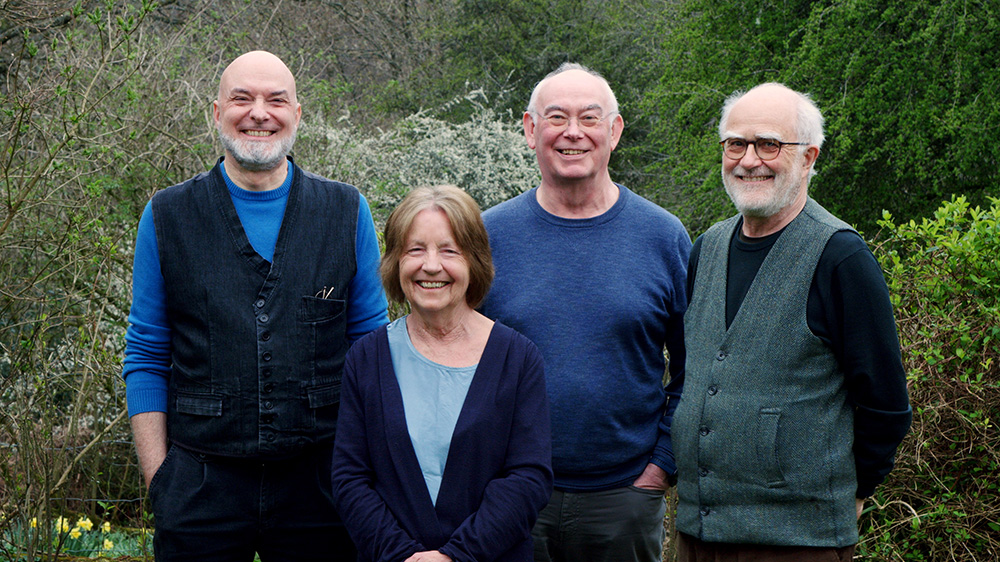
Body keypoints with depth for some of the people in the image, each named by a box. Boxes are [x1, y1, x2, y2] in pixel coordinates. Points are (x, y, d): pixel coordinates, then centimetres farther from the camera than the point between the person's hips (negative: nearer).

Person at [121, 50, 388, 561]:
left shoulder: (347, 212, 5)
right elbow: (146, 359, 6)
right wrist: (158, 478, -2)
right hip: (201, 486, 0)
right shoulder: (167, 217, 4)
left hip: (318, 479, 1)